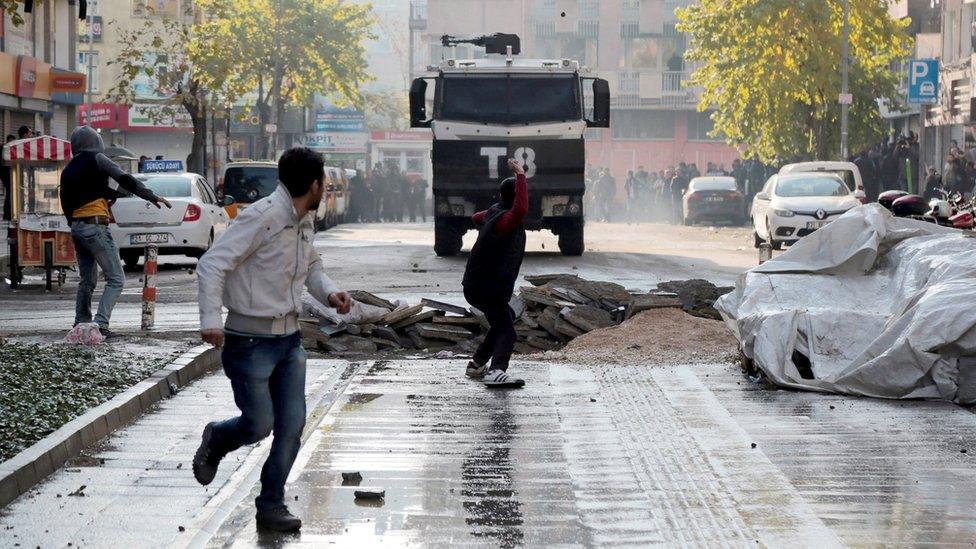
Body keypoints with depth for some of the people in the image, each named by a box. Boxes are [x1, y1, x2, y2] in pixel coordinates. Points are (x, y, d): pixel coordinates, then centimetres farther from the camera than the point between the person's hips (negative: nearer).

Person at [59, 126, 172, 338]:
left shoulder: (67, 170, 17)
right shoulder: (96, 159, -3)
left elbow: (66, 205, 16)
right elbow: (125, 180, -11)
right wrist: (152, 197, -7)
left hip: (76, 227, 7)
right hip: (95, 226, -7)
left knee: (87, 280, 19)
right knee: (116, 279, -6)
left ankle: (81, 324, 18)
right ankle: (101, 324, -18)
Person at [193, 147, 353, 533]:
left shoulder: (306, 220, 9)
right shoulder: (262, 217, -18)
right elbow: (212, 263, -21)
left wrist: (329, 292, 5)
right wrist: (211, 319, -30)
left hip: (289, 338, 8)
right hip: (250, 341, -8)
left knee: (292, 425, 4)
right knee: (259, 424, -4)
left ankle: (271, 504, 17)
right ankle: (215, 440, 30)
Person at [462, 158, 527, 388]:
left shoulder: (493, 213, 9)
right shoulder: (504, 219, -21)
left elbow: (477, 218, 33)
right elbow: (521, 209, -45)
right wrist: (521, 176, -40)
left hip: (476, 285, 10)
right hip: (487, 289, -10)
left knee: (506, 318, 31)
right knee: (506, 331, -20)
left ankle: (477, 365, 35)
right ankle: (496, 372, -43)